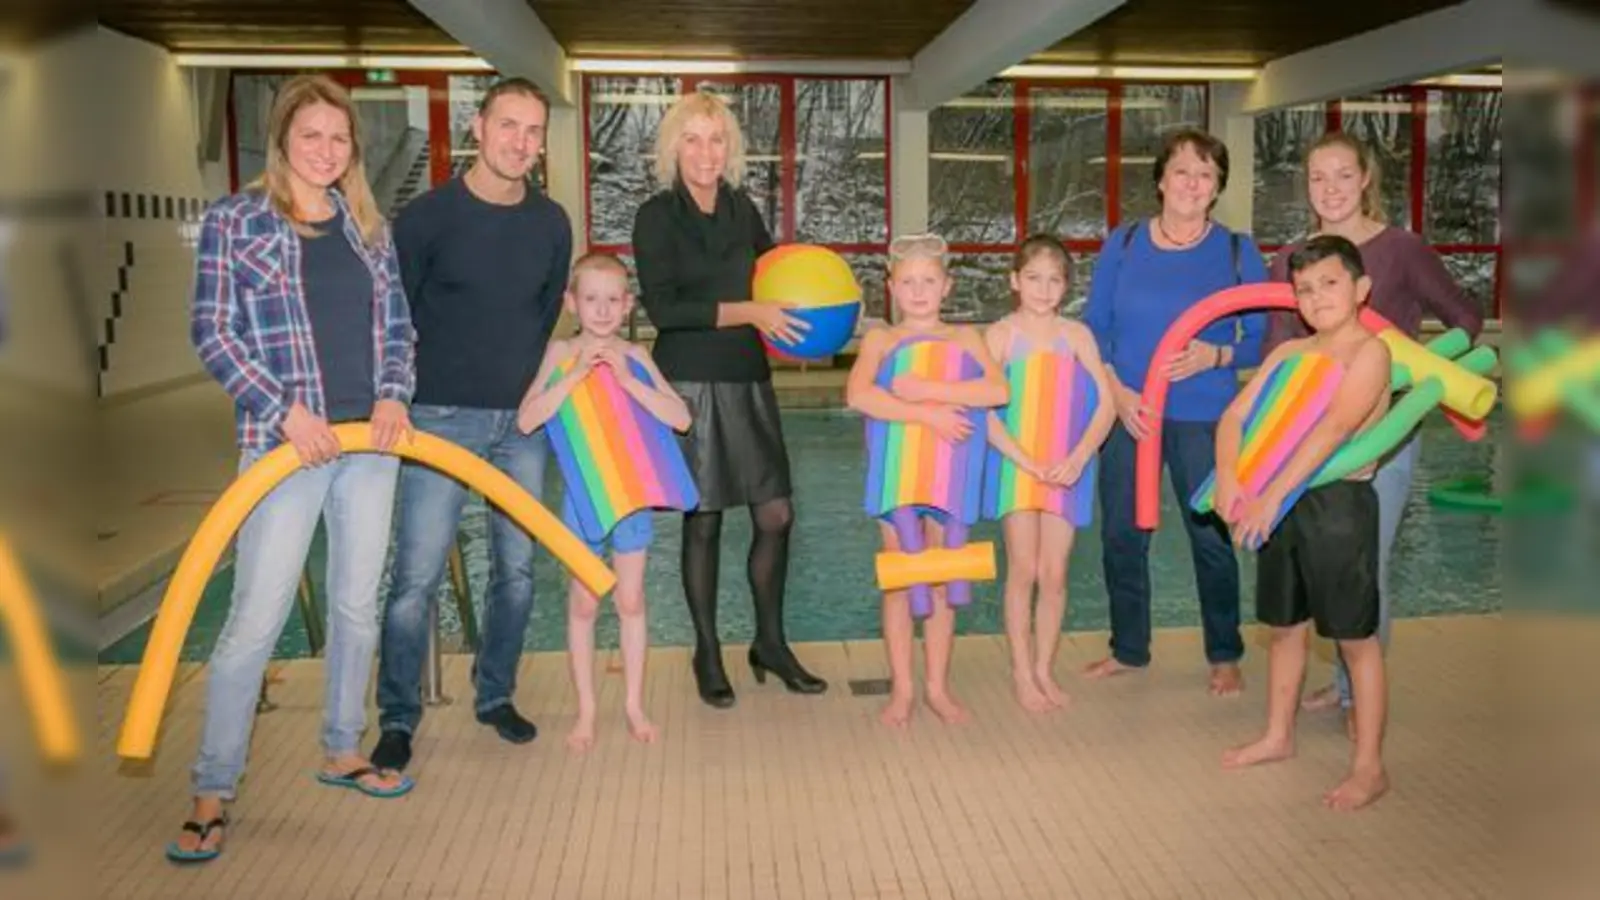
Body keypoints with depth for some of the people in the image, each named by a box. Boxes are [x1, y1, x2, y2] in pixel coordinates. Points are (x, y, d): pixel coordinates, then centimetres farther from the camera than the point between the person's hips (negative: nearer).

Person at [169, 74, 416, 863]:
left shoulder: (368, 225, 11)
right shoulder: (234, 220, -2)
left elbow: (396, 326, 13)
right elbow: (212, 332, -6)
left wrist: (394, 395, -5)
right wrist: (284, 410, -16)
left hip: (370, 440, 5)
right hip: (285, 443, -5)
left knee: (357, 605, 12)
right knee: (256, 618, -6)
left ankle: (341, 751, 29)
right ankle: (213, 791, 6)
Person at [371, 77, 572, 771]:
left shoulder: (551, 222, 6)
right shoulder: (428, 215, -6)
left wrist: (531, 385, 14)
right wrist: (403, 397, 0)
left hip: (522, 419, 4)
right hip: (442, 418, -4)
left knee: (517, 568, 9)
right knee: (417, 575, -5)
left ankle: (496, 695, 26)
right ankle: (397, 718, 10)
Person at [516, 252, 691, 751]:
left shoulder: (634, 356, -1)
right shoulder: (561, 353, -3)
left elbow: (680, 418, -11)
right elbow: (526, 420, -15)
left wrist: (626, 379, -20)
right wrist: (576, 375, -21)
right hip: (583, 493, -1)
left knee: (630, 601, 9)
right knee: (584, 603, 7)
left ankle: (633, 704, 22)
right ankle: (586, 711, 18)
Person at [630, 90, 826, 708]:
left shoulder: (741, 208, 8)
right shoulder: (657, 217, -5)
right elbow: (663, 308, -14)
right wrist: (749, 313, -19)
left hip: (748, 378, 4)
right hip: (690, 381, -4)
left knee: (775, 514, 3)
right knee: (703, 519, 4)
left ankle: (770, 642, 23)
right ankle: (708, 655, 21)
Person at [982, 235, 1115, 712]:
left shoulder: (1076, 334, 2)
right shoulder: (1000, 334, -4)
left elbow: (1105, 403, -3)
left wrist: (1078, 458, -17)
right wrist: (1027, 461, -19)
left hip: (1065, 465, 2)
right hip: (1015, 461, -2)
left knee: (1054, 573, 5)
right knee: (1023, 570, 1)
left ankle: (1044, 668, 20)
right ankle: (1022, 672, 14)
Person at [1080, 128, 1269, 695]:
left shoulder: (1237, 253, 0)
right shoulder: (1123, 244, 3)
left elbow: (1264, 341, 3)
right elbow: (1093, 327, 4)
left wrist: (1214, 355, -16)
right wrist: (1117, 391, -10)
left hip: (1204, 419, -2)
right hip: (1127, 413, 2)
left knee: (1212, 537, 3)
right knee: (1122, 535, 8)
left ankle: (1224, 657, 22)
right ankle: (1129, 649, 25)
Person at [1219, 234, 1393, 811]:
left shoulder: (1370, 351, -9)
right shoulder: (1289, 352, 10)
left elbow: (1336, 426, -22)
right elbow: (1235, 414, 5)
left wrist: (1272, 495, -28)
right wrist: (1228, 478, -13)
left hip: (1340, 502, -6)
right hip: (1281, 503, 7)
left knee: (1355, 639, 2)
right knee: (1284, 628, 19)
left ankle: (1369, 768, 12)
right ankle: (1278, 737, 35)